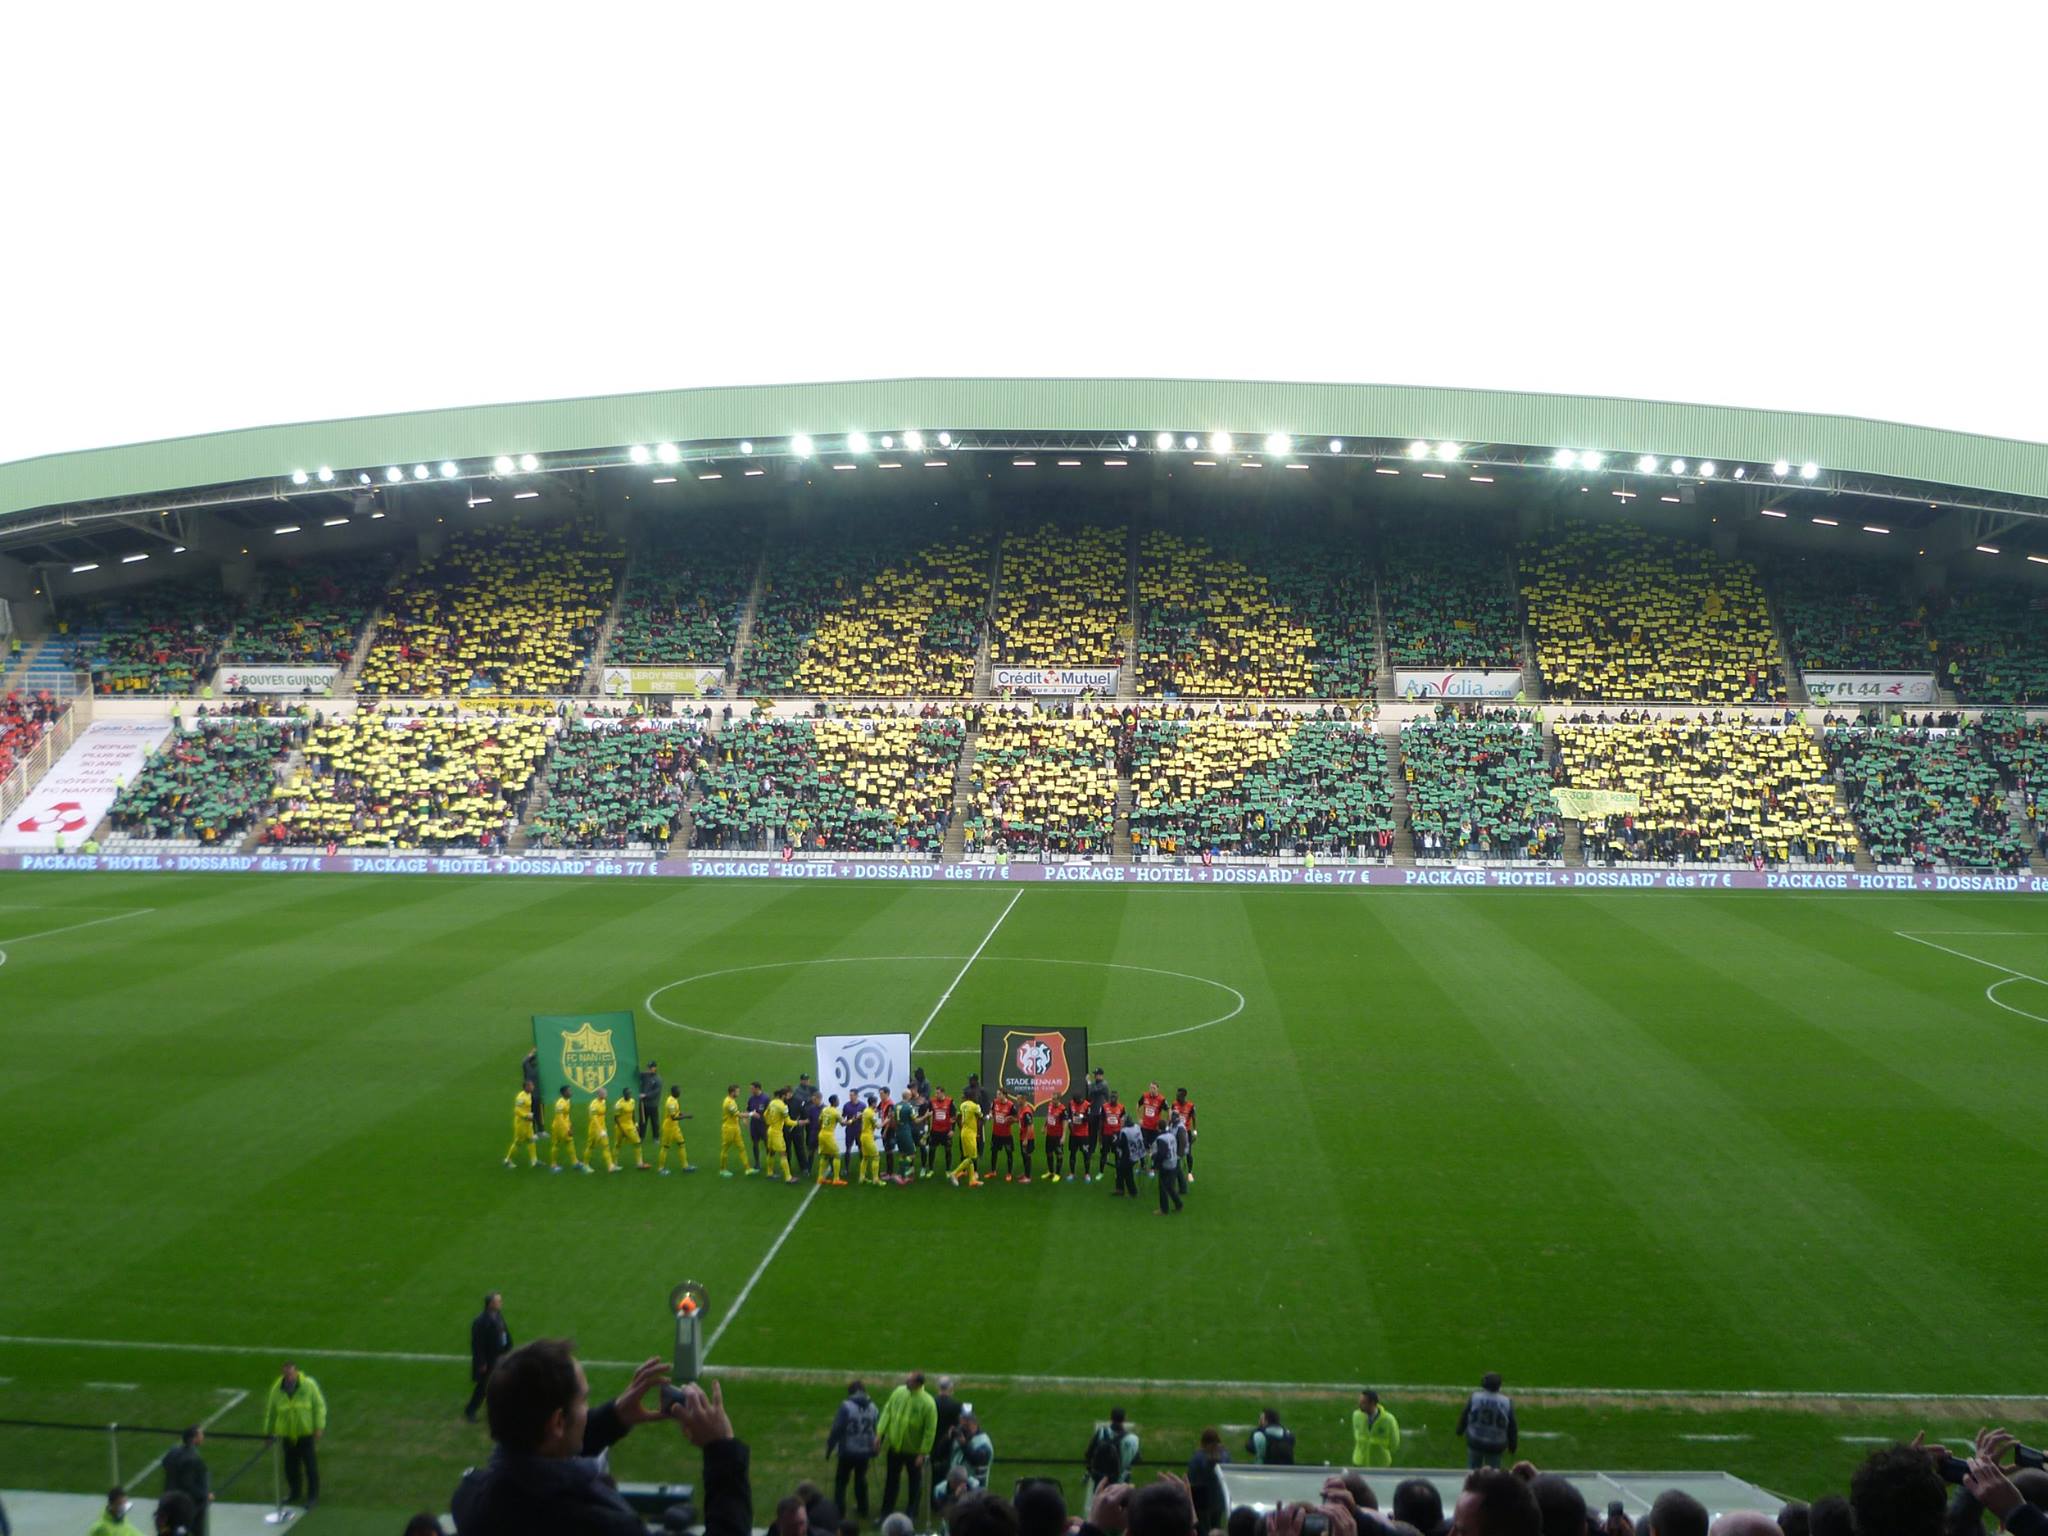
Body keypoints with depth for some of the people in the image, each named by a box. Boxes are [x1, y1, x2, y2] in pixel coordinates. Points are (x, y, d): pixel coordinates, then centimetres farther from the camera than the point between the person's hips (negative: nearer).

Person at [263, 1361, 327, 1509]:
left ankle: (313, 1496, 12)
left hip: (306, 1433, -3)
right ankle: (295, 1494, 30)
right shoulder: (277, 1388, -4)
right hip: (288, 1434, 3)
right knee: (290, 1466, 9)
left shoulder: (308, 1385, -11)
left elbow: (320, 1406, -6)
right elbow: (271, 1411, 7)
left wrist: (319, 1427, -10)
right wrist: (268, 1431, 11)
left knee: (310, 1465, 0)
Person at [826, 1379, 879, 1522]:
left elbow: (836, 1429, -15)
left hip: (848, 1451, -5)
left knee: (841, 1481, 10)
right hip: (865, 1451, 5)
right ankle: (863, 1509, 30)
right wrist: (874, 1450, 17)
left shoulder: (846, 1407, -14)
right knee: (861, 1479, 21)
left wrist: (829, 1447, -5)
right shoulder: (873, 1408, 2)